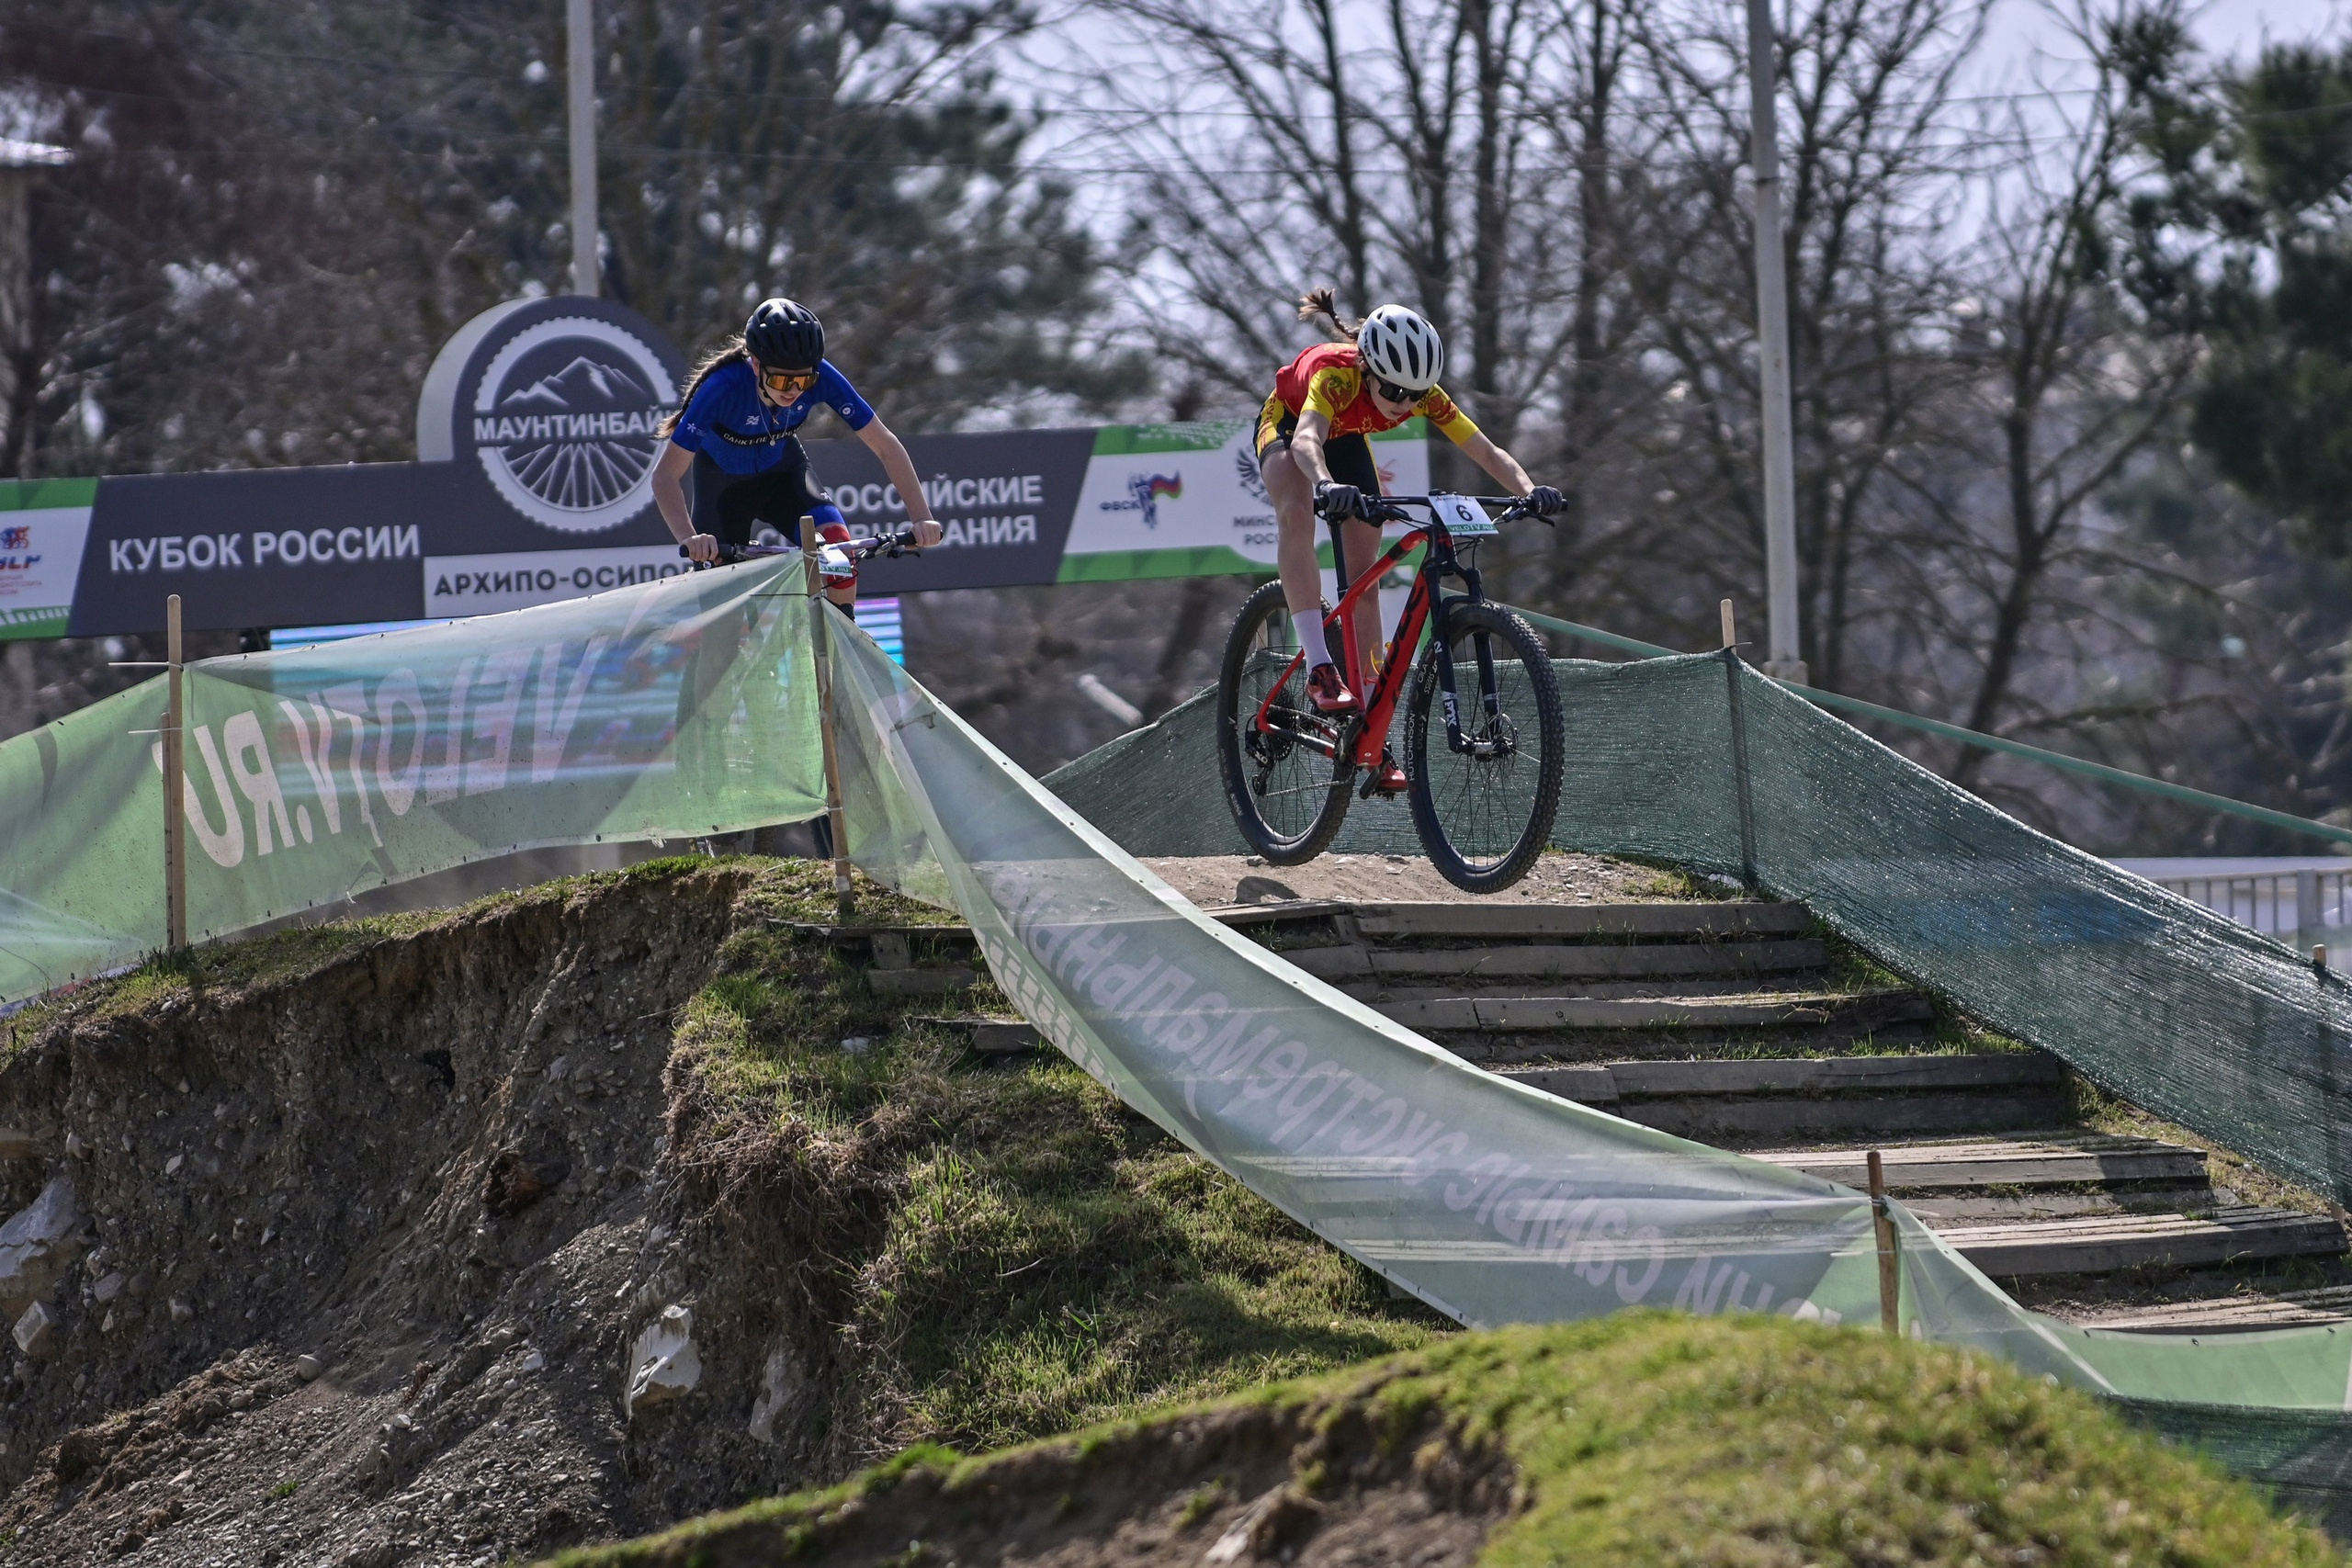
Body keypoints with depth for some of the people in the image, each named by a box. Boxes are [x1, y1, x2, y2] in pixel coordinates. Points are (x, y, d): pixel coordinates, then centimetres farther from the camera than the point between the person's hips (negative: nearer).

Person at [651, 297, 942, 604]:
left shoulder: (820, 378, -30)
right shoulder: (725, 386, -37)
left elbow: (884, 444, -22)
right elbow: (666, 475, -37)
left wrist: (921, 518, -32)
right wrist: (689, 539, -52)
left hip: (782, 469, 2)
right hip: (723, 480, -2)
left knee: (838, 545, -24)